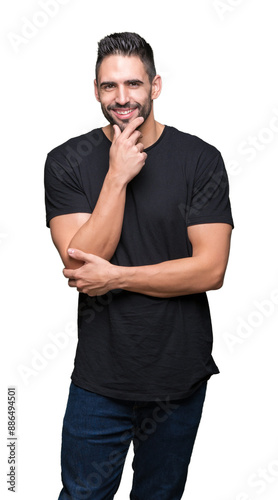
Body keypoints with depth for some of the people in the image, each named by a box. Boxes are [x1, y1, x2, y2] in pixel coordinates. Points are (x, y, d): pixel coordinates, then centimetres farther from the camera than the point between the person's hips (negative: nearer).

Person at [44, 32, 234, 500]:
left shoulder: (201, 159, -7)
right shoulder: (67, 161, -4)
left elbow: (211, 269, -13)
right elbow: (80, 261, -14)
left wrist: (114, 277, -16)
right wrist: (117, 176, -20)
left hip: (180, 376, 0)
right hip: (100, 377, 0)